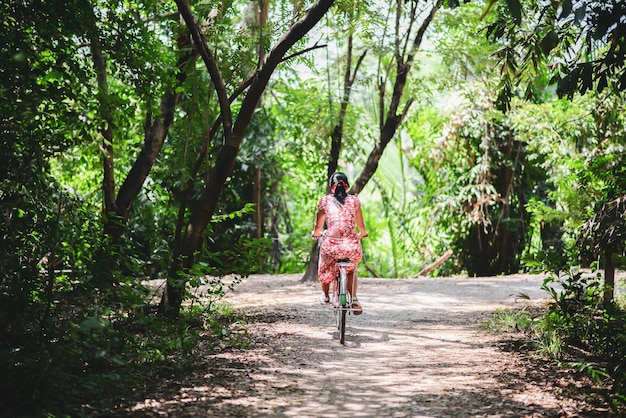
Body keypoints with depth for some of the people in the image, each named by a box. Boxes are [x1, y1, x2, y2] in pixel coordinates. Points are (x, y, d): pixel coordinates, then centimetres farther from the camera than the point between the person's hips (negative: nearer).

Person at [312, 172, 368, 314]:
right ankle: (354, 300, 23)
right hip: (352, 246, 1)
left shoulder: (324, 201, 4)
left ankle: (325, 296, 51)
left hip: (332, 245, -1)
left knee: (325, 269, 31)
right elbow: (361, 225, 16)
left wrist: (316, 233, 35)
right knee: (351, 268, 33)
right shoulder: (354, 200, 7)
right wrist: (362, 233, 39)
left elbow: (318, 225, 12)